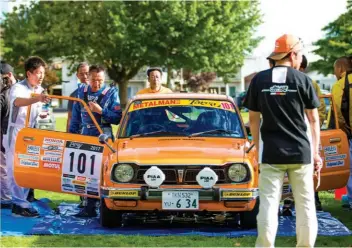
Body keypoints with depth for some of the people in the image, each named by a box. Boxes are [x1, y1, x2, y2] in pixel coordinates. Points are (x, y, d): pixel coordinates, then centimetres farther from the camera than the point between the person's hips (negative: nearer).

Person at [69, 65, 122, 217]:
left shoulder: (111, 93, -3)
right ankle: (90, 206, 12)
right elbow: (75, 117, 15)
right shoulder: (81, 92, 10)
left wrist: (101, 111, -19)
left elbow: (118, 118, -9)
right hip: (85, 136, 5)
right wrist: (72, 136, 11)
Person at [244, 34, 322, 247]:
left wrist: (258, 148, 14)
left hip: (270, 152, 1)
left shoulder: (259, 80, 1)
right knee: (305, 205, 9)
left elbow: (254, 119, 5)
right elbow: (313, 120, 1)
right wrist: (316, 152, 8)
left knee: (268, 205, 2)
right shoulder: (302, 80, -3)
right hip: (300, 151, -1)